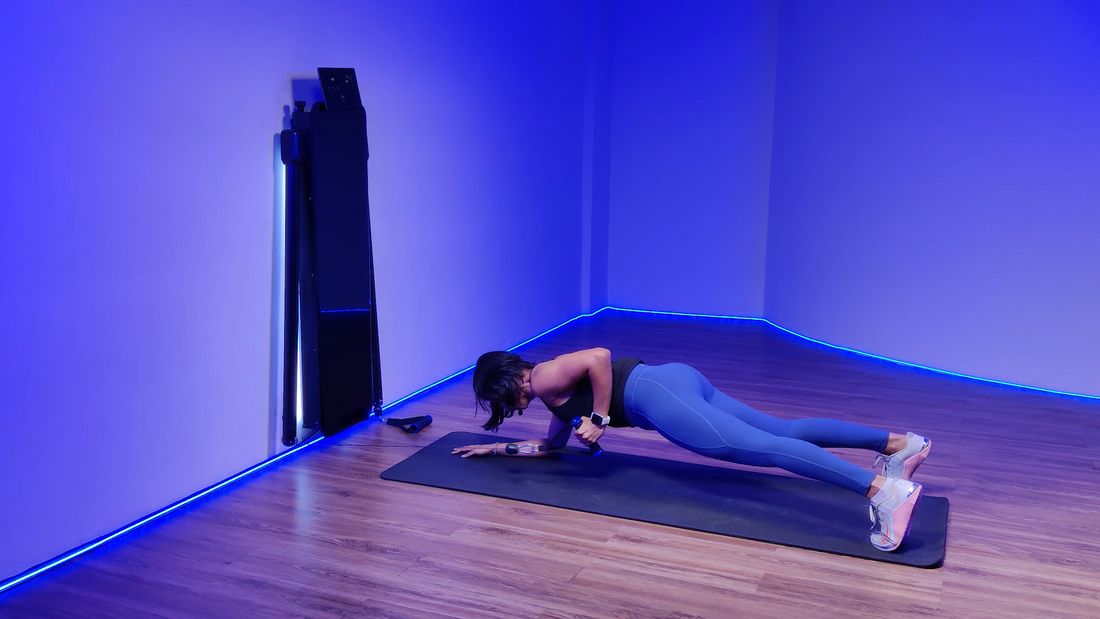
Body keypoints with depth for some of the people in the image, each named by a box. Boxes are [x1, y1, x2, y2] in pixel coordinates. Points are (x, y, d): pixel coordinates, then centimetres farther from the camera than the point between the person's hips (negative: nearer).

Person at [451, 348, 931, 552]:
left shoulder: (543, 378, 1)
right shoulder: (558, 396, 30)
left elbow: (599, 357, -14)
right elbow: (552, 445, 41)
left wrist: (598, 418, -6)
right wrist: (498, 448, 41)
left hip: (656, 394, -9)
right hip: (677, 379, 9)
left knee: (763, 448, -23)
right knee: (782, 432, 3)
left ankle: (882, 489, -36)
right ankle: (897, 443, -4)